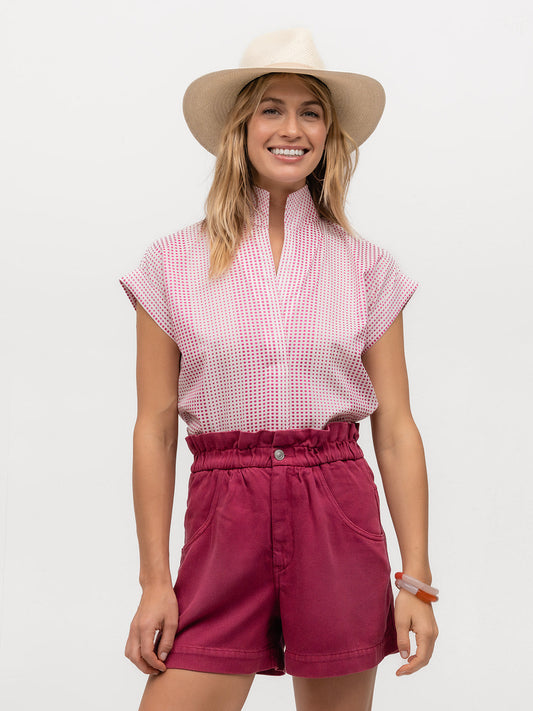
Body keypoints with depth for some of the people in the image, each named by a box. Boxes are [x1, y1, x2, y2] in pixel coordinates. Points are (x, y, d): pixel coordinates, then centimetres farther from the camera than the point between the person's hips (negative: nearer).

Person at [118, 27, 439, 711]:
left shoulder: (366, 266, 4)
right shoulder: (174, 262, 2)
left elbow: (396, 431, 4)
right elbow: (154, 429, 2)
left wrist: (416, 580, 0)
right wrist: (154, 581, -2)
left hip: (340, 519, 1)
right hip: (223, 525, -1)